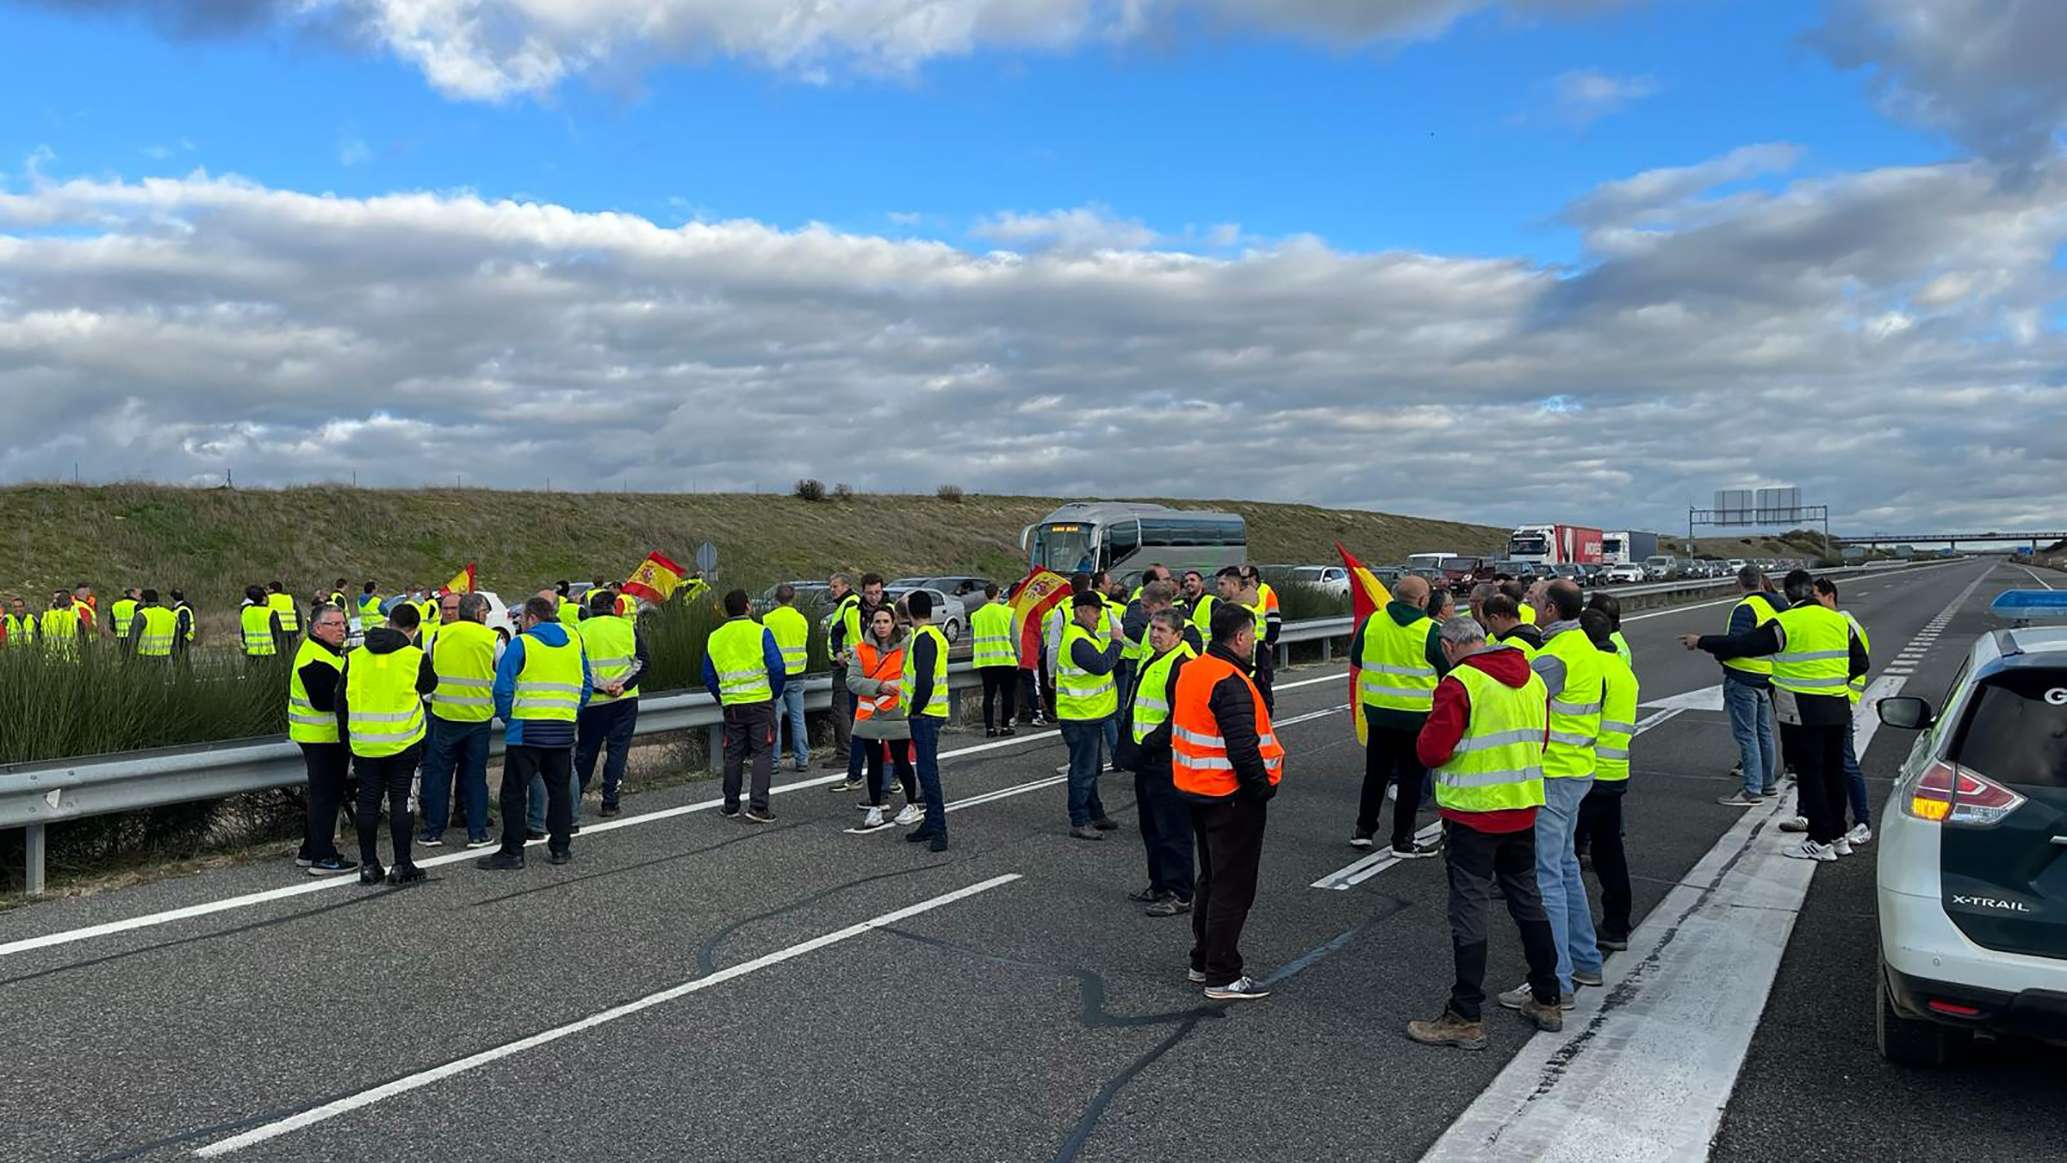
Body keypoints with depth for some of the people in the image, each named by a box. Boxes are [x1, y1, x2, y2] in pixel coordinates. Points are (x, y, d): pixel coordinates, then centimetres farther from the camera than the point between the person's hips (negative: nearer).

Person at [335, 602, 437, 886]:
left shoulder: (355, 657, 3)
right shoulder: (415, 657, -9)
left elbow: (341, 701, 8)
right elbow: (430, 685, 10)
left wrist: (347, 739, 19)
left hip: (364, 743, 3)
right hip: (403, 743, -3)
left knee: (368, 803, 10)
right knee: (401, 801, 4)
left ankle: (369, 865, 15)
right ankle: (402, 866, 6)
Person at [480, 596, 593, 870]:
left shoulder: (520, 644, -7)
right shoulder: (574, 641, 9)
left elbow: (503, 688, -10)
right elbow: (587, 685, 12)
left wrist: (506, 717, 3)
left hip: (526, 729, -5)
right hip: (563, 730, 5)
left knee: (514, 791, 3)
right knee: (560, 789, 14)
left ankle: (512, 851, 4)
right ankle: (561, 847, 18)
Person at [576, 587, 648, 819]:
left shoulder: (581, 630, 0)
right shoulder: (628, 626, 1)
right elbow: (644, 659, -5)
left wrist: (601, 686, -11)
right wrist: (625, 684, -10)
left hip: (593, 700, 1)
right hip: (625, 699, 0)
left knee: (585, 750, 14)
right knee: (617, 749, 5)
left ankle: (573, 798, 23)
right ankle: (610, 803, 4)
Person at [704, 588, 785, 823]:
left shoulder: (714, 638, 7)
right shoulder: (761, 632, -7)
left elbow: (708, 677, 11)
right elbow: (776, 667, -11)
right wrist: (775, 694, 3)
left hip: (732, 705, 4)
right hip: (761, 702, -4)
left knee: (733, 755, 13)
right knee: (762, 753, 0)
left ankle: (731, 807, 20)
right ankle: (758, 807, -7)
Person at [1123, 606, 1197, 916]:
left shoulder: (1183, 664, -17)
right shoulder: (1152, 659, 15)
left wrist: (1150, 744, -19)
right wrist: (1135, 746, 17)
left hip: (1168, 760, -10)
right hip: (1147, 759, 10)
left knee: (1173, 829, -3)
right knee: (1151, 826, 17)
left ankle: (1179, 894, 4)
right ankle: (1159, 885, 29)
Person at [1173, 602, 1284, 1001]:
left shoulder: (1190, 670, 7)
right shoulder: (1230, 683, -22)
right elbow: (1243, 748, -26)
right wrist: (1263, 787, -13)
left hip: (1197, 789, 10)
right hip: (1231, 797, -10)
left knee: (1211, 878, 21)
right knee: (1233, 887, 0)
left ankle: (1202, 961, 31)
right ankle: (1223, 977, 7)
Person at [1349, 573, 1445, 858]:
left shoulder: (1371, 622, -4)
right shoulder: (1430, 631, -14)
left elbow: (1356, 661, 9)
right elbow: (1447, 673, -7)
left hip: (1377, 710, 4)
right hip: (1416, 716, -4)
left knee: (1375, 771, 18)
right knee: (1411, 778, 7)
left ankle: (1363, 829, 24)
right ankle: (1403, 841, 13)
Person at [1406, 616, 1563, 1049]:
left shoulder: (1459, 684, -17)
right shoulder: (1533, 680, 7)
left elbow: (1431, 752, -18)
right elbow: (1540, 741, 15)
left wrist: (1425, 735, 2)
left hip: (1473, 814, -7)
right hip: (1524, 809, 7)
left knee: (1469, 913, 0)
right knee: (1528, 903, 19)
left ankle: (1466, 1018, 7)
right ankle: (1547, 1001, 30)